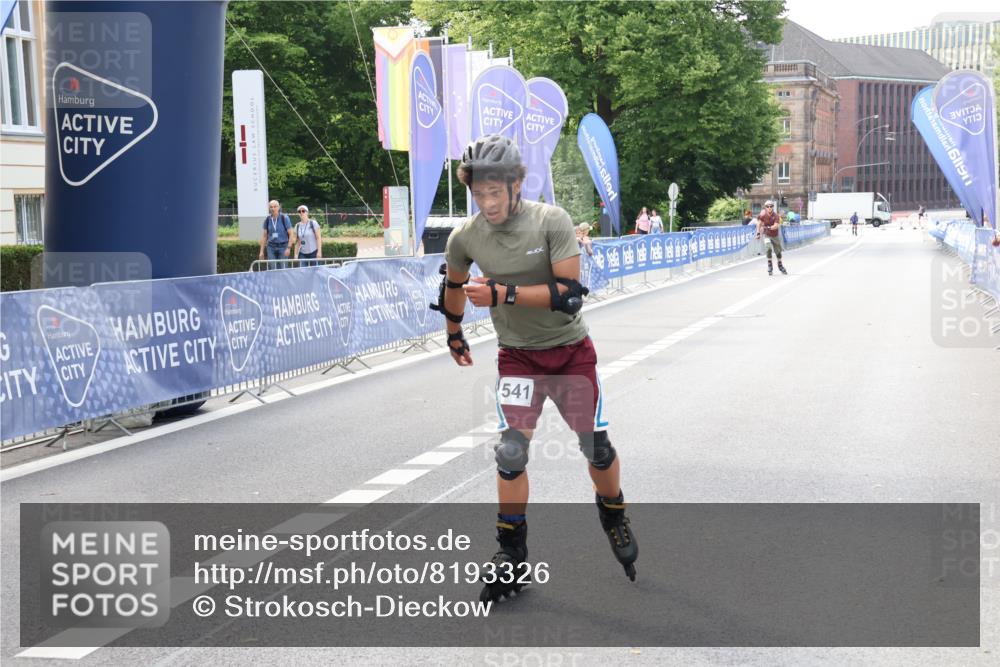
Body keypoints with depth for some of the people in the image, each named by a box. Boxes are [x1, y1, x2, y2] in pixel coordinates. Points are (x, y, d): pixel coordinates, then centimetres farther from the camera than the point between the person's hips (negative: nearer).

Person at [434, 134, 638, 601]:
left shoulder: (551, 221, -19)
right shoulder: (465, 238, -11)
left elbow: (569, 293, -25)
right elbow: (453, 286, 11)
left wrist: (501, 294, -33)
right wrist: (454, 336, 24)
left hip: (571, 349, -1)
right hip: (517, 356, 1)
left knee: (596, 445, 4)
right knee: (511, 452, -9)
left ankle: (613, 516, 34)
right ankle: (511, 553, 6)